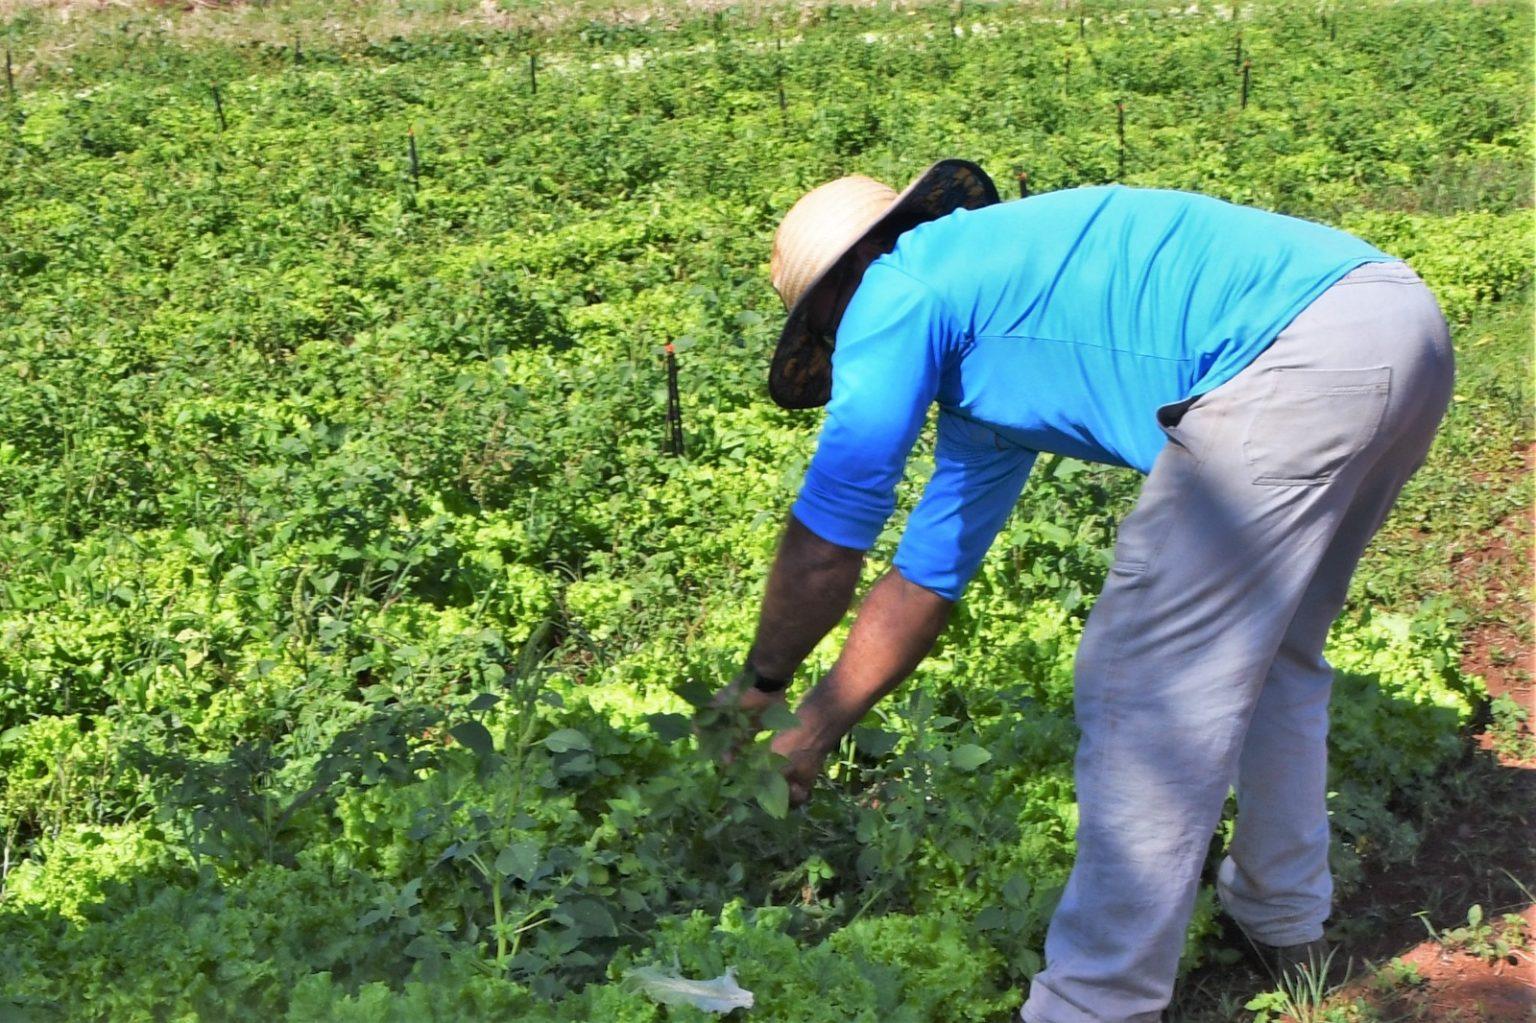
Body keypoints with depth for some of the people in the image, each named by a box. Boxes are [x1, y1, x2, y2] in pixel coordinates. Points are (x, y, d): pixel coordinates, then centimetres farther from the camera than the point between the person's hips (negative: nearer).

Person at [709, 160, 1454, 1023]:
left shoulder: (900, 291, 5)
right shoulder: (976, 358, 30)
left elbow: (825, 547, 5)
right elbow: (925, 577, 34)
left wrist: (758, 688, 22)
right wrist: (808, 739, 37)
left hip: (1299, 349, -11)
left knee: (1148, 683, -2)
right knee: (1266, 643, 26)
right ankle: (1284, 916, 41)